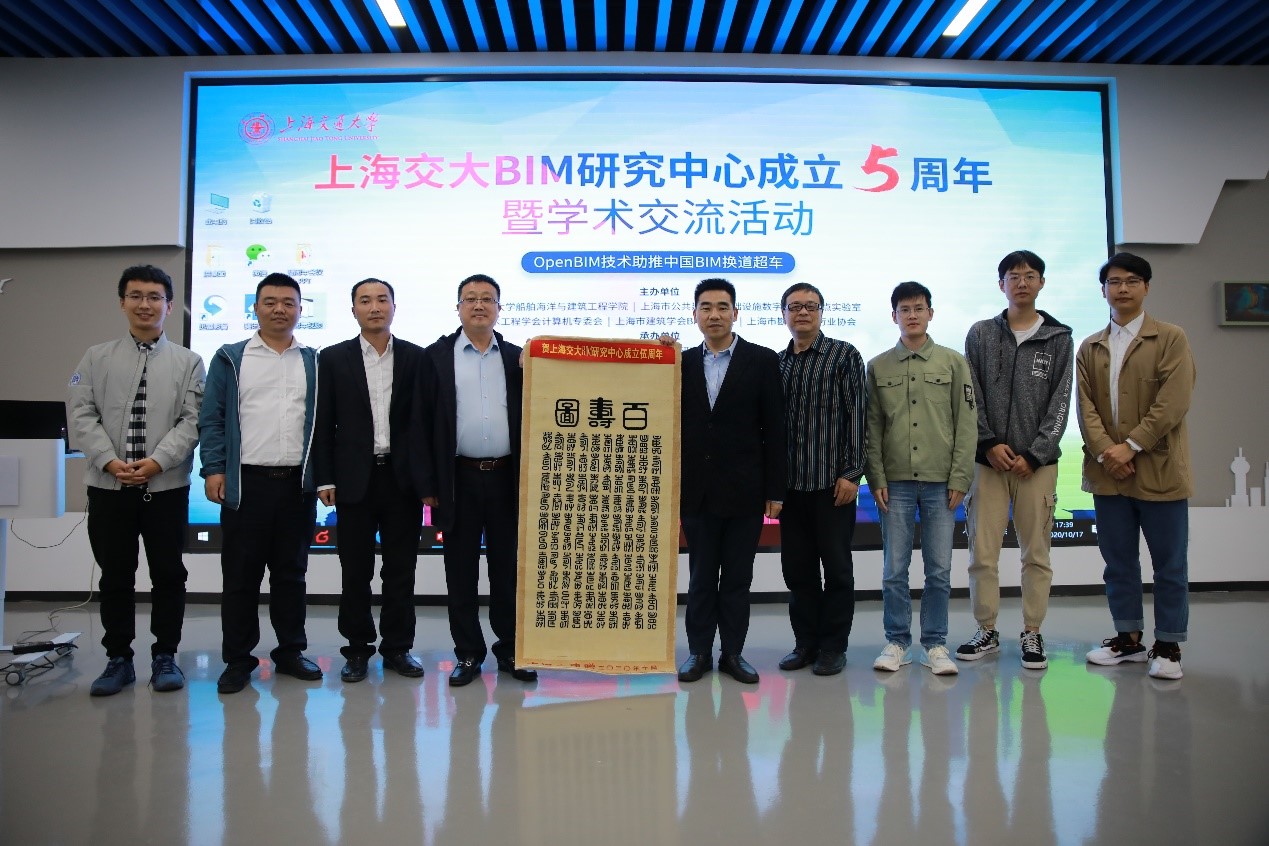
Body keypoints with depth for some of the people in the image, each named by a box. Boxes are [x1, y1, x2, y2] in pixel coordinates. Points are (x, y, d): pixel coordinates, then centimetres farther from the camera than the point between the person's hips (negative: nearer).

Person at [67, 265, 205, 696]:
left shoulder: (187, 362, 2)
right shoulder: (97, 358, 6)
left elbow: (192, 420, -5)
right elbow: (81, 415, 0)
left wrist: (158, 461, -16)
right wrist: (110, 461, -12)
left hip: (167, 485, -1)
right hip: (108, 485, 1)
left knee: (168, 575, 6)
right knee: (115, 577, 10)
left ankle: (165, 657, 19)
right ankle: (118, 660, 22)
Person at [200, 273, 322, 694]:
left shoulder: (314, 362, 10)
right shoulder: (230, 358, 6)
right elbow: (211, 417, 3)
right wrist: (214, 469, -7)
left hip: (298, 483, 2)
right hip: (245, 482, -1)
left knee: (291, 572, 11)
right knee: (241, 575, 4)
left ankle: (291, 651, 22)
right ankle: (238, 659, 15)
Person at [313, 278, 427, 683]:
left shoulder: (417, 358, 4)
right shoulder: (333, 359, 4)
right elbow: (323, 423, 2)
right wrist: (324, 478, -4)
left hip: (403, 478, 0)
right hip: (354, 478, 0)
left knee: (401, 569, 7)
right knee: (355, 570, 7)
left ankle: (398, 646, 20)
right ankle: (358, 648, 21)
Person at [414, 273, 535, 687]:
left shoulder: (517, 358, 8)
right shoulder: (437, 356, 3)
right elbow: (422, 423, 0)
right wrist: (427, 483, -4)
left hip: (507, 478, 1)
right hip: (459, 479, -1)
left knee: (508, 568, 8)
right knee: (461, 571, 7)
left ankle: (510, 650, 21)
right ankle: (468, 654, 19)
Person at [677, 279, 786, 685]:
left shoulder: (763, 361, -1)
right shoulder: (683, 362, 7)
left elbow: (774, 430, -3)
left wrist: (775, 490, -5)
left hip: (744, 490, -2)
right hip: (697, 490, 2)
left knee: (738, 577, 8)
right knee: (700, 576, 10)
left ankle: (733, 652, 20)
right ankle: (699, 652, 20)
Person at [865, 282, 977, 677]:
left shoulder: (954, 362, 5)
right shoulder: (878, 367, 7)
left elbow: (967, 424, 2)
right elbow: (872, 427, 6)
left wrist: (960, 477, -4)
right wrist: (876, 478, -1)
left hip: (940, 482, 0)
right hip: (895, 483, 0)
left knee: (939, 570, 5)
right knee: (894, 570, 5)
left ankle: (936, 644, 17)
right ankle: (896, 643, 17)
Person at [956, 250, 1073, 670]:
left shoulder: (1059, 338, 7)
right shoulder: (981, 335, 8)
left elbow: (1060, 404, 2)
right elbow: (971, 398, 3)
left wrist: (1033, 454, -7)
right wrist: (989, 444, -7)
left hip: (1037, 462, 0)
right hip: (989, 461, 0)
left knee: (1037, 554, 4)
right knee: (982, 552, 2)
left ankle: (1032, 633, 16)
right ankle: (986, 632, 14)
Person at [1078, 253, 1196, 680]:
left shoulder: (1171, 339, 0)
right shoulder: (1090, 348, 12)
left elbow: (1174, 403, -11)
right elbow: (1085, 406, 2)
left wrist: (1131, 446, -17)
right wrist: (1104, 451, -12)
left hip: (1159, 469, -3)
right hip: (1107, 471, 4)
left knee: (1169, 563, 5)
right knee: (1119, 561, 11)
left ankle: (1168, 645, 16)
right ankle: (1128, 637, 23)